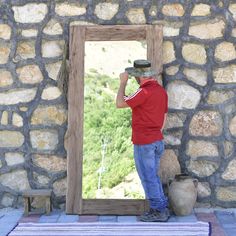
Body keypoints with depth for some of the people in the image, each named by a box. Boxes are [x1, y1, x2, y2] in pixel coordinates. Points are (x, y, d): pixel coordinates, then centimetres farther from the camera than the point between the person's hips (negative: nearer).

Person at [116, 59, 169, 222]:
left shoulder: (145, 91, -19)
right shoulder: (162, 91, 9)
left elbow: (120, 104, -15)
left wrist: (123, 83, -5)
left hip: (144, 143, -9)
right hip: (158, 141, 9)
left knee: (148, 178, 2)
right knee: (153, 176, 18)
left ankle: (158, 211, 8)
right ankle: (162, 208, 23)